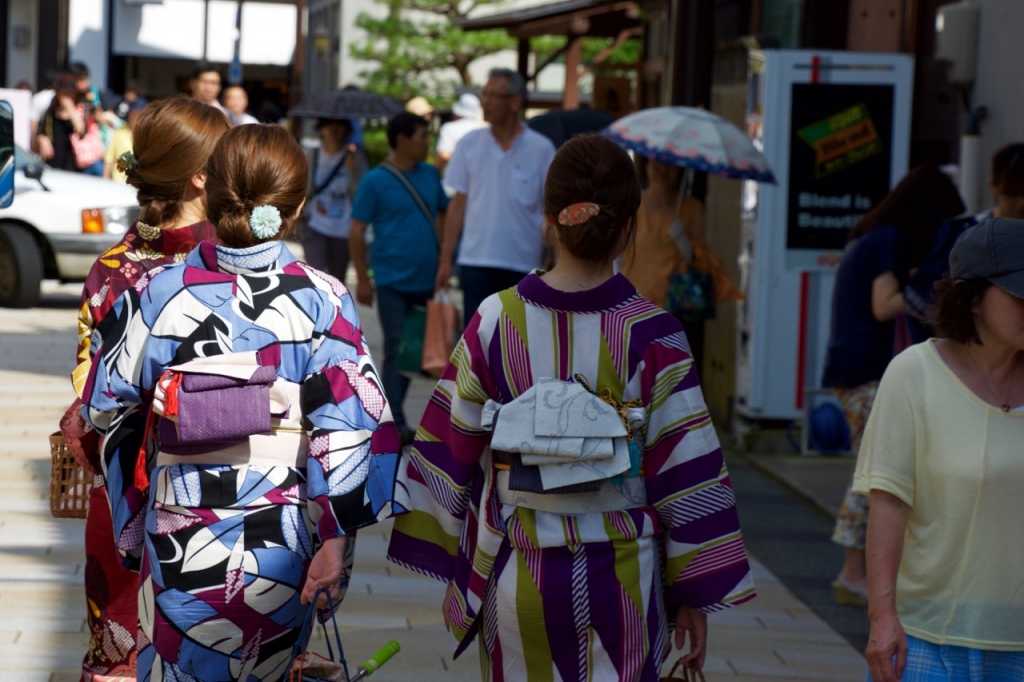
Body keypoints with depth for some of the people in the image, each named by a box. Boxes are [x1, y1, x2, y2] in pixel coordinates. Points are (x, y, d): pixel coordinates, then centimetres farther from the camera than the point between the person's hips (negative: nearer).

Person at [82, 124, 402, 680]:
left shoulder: (156, 293, -8)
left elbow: (104, 405, 2)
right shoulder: (321, 300, -11)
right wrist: (335, 538, -11)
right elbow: (348, 425, -14)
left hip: (179, 536, 0)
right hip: (281, 541, 0)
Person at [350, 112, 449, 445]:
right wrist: (363, 280, -8)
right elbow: (357, 232, -5)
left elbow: (444, 215, 18)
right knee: (397, 351, -1)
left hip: (427, 280, 5)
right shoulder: (376, 181, -6)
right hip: (394, 281, -5)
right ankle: (395, 423, 4)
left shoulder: (430, 175, 8)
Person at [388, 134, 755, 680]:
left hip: (517, 577, 2)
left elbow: (451, 451, 1)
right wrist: (693, 595, 1)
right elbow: (686, 474, -8)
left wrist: (451, 560, 13)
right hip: (620, 578, -1)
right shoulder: (651, 335, -11)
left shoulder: (495, 322, -6)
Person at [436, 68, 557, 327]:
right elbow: (458, 204, 8)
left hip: (522, 265, -1)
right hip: (476, 260, 1)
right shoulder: (469, 144, 6)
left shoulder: (541, 149, -1)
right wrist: (446, 259, 5)